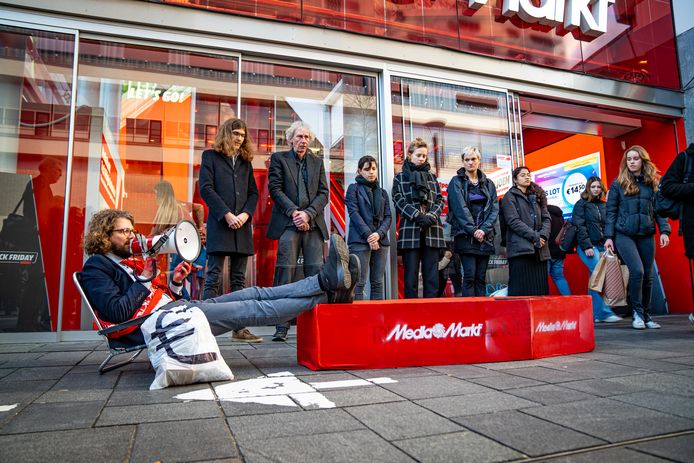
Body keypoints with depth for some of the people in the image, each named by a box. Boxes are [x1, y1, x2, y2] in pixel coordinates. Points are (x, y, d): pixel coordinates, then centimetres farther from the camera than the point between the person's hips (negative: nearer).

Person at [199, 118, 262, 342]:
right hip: (219, 224, -4)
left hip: (242, 225, 5)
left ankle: (239, 328, 8)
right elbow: (206, 188, -4)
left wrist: (246, 214, -4)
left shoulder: (245, 161, 20)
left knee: (239, 279, 5)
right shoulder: (211, 156, 7)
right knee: (214, 278, -7)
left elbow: (253, 192, 15)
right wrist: (227, 214, -13)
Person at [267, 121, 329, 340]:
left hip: (313, 224, 3)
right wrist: (294, 212, -10)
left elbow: (323, 193, 11)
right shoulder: (279, 158, 11)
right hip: (288, 224, -3)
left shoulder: (317, 162, 19)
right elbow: (275, 189, 0)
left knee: (316, 272, -2)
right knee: (285, 271, -7)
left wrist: (308, 214, -5)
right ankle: (282, 326, -3)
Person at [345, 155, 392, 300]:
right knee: (359, 283, -9)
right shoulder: (353, 188, 9)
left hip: (380, 241, 4)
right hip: (360, 241, -4)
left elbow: (388, 217, 11)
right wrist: (368, 235, -13)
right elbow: (354, 213, -3)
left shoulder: (382, 192, 20)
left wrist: (379, 233, -9)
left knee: (378, 283, 3)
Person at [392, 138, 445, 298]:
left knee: (432, 275, 2)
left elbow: (439, 200, 11)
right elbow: (399, 200, -1)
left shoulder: (431, 177, 20)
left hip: (432, 230, 3)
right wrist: (417, 215, -16)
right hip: (410, 230, -3)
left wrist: (431, 216, -9)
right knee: (411, 274, -1)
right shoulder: (400, 178, 11)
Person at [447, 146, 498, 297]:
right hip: (465, 235, -4)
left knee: (481, 277, 5)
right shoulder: (457, 182, 3)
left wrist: (484, 229, -9)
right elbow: (460, 208, -7)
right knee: (470, 275, -9)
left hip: (485, 236, 4)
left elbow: (494, 209, 5)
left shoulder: (488, 184, 14)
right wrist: (473, 230, -14)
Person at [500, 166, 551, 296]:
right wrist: (534, 236, -13)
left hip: (540, 250, 6)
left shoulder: (537, 197, 22)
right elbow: (514, 221, -7)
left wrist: (543, 235, -7)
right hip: (520, 248, -6)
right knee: (521, 289, -9)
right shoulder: (510, 197, 4)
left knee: (540, 289, 4)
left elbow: (546, 218, 13)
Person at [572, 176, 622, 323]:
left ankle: (594, 314, 8)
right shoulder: (581, 204, 3)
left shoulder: (604, 206, 19)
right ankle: (604, 312, -16)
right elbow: (579, 227, -6)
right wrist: (587, 246, -14)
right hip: (587, 246, -5)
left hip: (602, 246, 5)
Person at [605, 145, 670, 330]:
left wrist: (664, 231, -3)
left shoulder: (653, 183, 10)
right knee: (637, 270, -17)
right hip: (624, 235, -3)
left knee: (648, 275, 5)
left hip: (646, 235, 3)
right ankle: (637, 312, -1)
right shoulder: (618, 184, 4)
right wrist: (609, 237, -3)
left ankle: (645, 315, 20)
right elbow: (610, 211, 3)